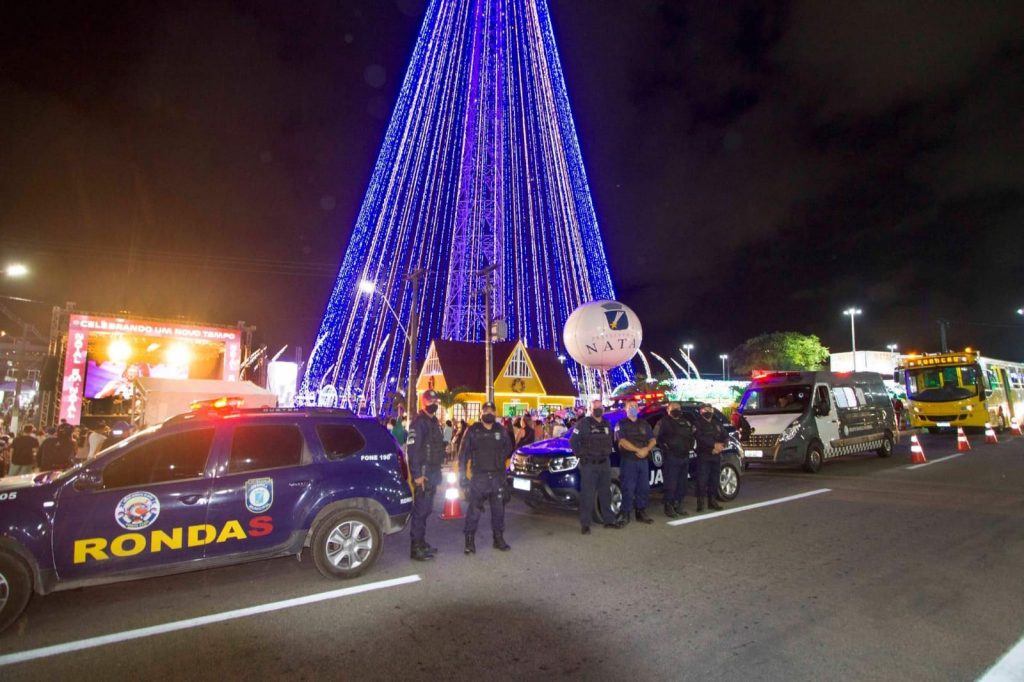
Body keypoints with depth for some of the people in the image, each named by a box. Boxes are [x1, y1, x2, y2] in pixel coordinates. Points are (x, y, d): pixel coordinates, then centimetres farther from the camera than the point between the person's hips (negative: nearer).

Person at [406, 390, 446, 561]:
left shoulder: (435, 422, 16)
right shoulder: (419, 423, -13)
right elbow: (413, 450, -19)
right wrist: (417, 475, -23)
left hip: (433, 472, 9)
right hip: (423, 473, -9)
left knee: (427, 509, 14)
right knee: (420, 509, -6)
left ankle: (421, 542, 24)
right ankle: (415, 548, 1)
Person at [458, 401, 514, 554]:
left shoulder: (501, 431, 7)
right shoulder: (473, 430, -2)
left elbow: (508, 448, 19)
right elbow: (464, 453, -3)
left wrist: (499, 459, 3)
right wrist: (463, 473, -8)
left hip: (497, 476, 4)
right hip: (478, 476, -3)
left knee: (498, 508, 11)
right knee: (474, 509, -3)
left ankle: (498, 538, 25)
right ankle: (470, 540, 8)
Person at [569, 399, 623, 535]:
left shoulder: (607, 425, 13)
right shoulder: (583, 423, -7)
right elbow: (573, 441, -9)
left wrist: (608, 452, 11)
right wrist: (580, 455, -12)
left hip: (604, 463, 6)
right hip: (588, 464, -6)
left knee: (605, 493, 14)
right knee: (587, 495, -5)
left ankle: (609, 520, 25)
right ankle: (585, 524, 1)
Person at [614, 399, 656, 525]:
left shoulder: (644, 424, 16)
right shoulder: (621, 424, 1)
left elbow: (653, 440, 10)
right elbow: (623, 442, -12)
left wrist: (646, 449, -11)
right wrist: (638, 450, -19)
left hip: (643, 460, 5)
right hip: (628, 461, -5)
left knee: (644, 488, 8)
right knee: (628, 489, -5)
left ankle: (641, 513, 19)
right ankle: (625, 514, 2)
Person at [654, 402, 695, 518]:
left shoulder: (686, 422, 18)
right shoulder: (664, 422, -3)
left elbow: (692, 435, 29)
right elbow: (655, 437, -9)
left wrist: (690, 446, 15)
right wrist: (664, 447, -12)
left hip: (685, 457, 7)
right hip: (671, 457, -7)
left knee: (682, 484, 10)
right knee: (671, 484, -7)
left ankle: (678, 506, 20)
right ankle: (669, 507, 1)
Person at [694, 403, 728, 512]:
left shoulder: (717, 425, 20)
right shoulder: (698, 424, 1)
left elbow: (726, 437, 12)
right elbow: (700, 437, -15)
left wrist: (721, 446, -8)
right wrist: (714, 444, -21)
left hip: (716, 456, 6)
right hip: (703, 456, -6)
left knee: (714, 479, 8)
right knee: (702, 479, -9)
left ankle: (712, 501, 17)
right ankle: (700, 502, -4)